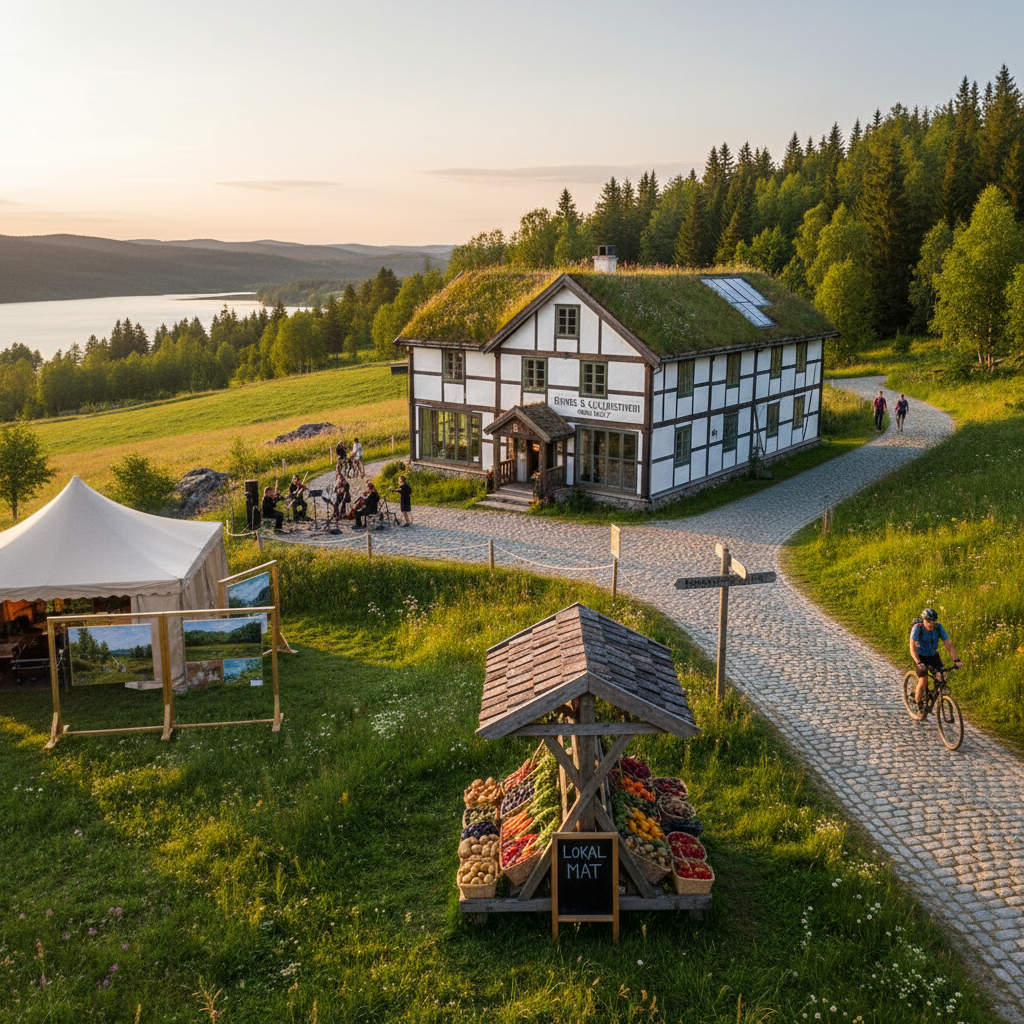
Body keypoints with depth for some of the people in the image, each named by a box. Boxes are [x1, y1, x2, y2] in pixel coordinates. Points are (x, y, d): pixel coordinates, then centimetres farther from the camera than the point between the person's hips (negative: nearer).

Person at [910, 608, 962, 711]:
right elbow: (912, 648, -33)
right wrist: (918, 663, -46)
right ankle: (919, 704, 1)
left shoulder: (939, 627, -19)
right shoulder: (917, 628, -27)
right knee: (923, 680, -19)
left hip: (933, 655, 3)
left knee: (941, 676, -16)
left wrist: (956, 660, -31)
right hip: (920, 656, -3)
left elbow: (949, 644, -19)